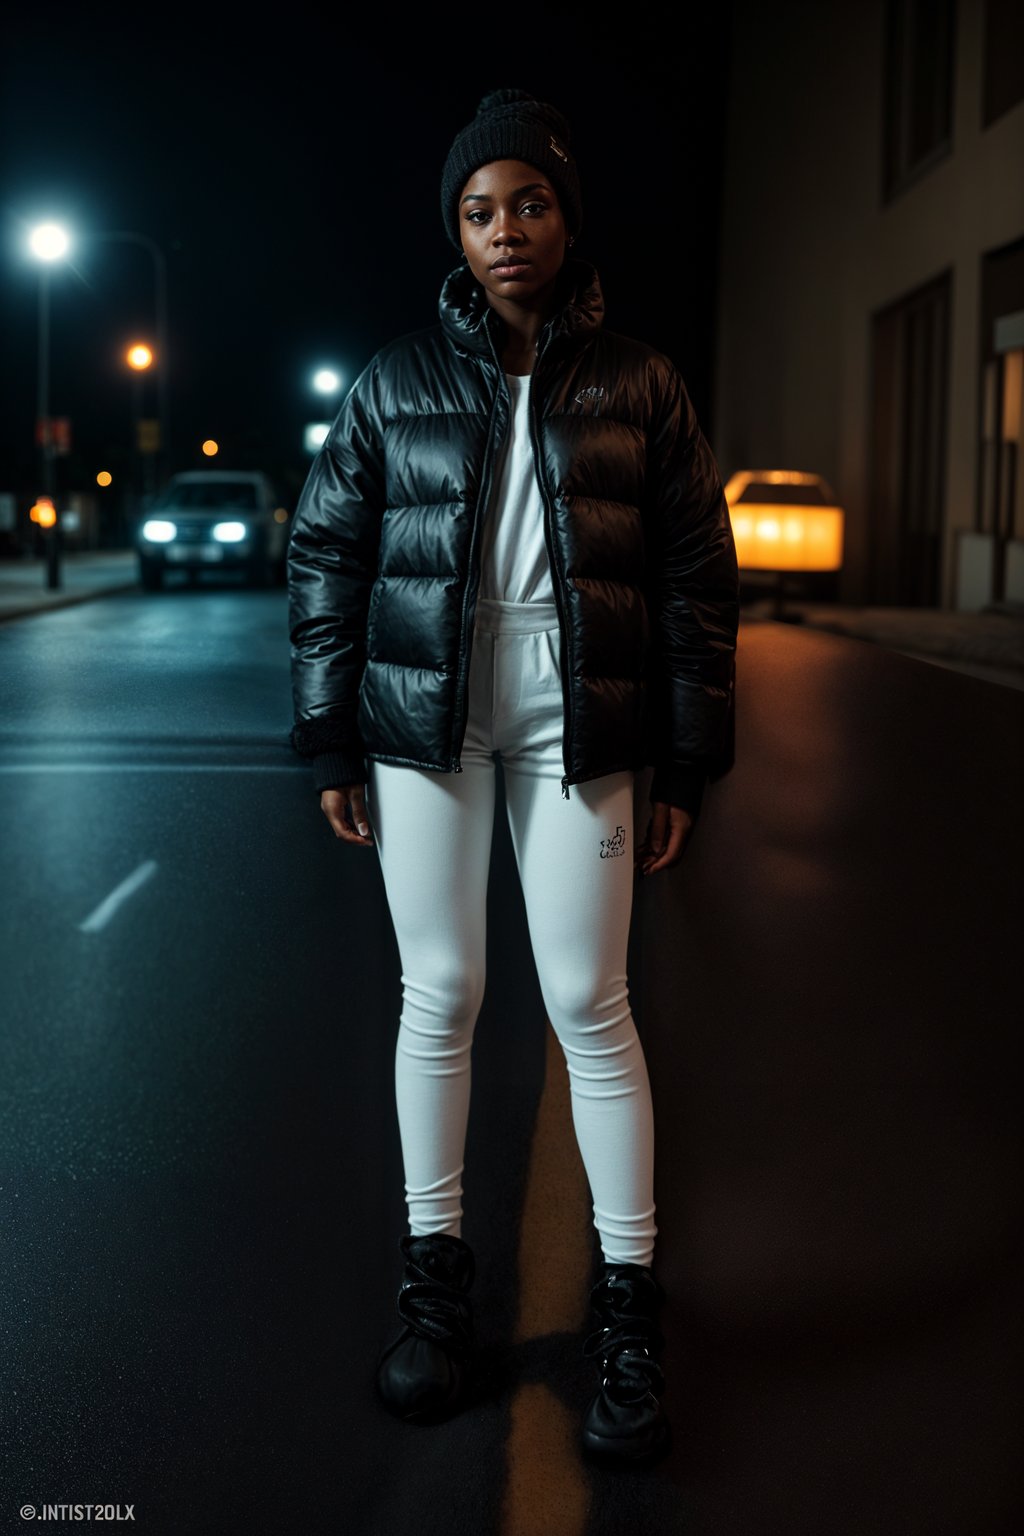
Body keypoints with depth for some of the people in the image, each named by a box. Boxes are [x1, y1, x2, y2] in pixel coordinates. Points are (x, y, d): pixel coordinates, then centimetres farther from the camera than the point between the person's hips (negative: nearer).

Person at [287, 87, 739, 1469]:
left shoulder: (635, 381, 3)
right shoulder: (401, 377, 5)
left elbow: (698, 575, 4)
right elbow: (326, 554, 7)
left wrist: (688, 768, 0)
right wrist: (331, 746, 3)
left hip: (577, 721, -1)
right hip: (426, 717, 1)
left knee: (589, 1003, -2)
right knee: (440, 991, 6)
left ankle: (628, 1300, 11)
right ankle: (436, 1274, 20)